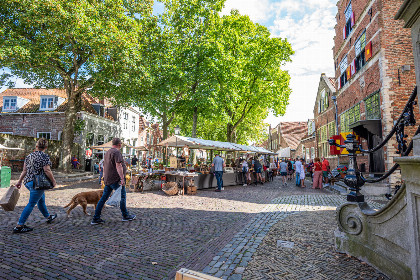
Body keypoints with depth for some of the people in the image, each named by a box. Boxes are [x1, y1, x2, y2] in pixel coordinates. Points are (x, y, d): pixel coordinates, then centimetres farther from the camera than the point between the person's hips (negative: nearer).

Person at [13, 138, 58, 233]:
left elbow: (24, 171, 13)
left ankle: (48, 217, 37)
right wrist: (53, 181, -10)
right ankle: (19, 226, 3)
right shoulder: (45, 156, -13)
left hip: (28, 181, 9)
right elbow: (47, 171, -19)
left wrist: (19, 181, 20)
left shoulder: (29, 156, 10)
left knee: (41, 199, 21)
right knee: (31, 204, -1)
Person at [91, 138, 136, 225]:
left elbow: (104, 167, 23)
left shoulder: (107, 152, 17)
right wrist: (122, 178, -26)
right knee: (122, 197, 4)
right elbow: (118, 166, -23)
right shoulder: (116, 152, -14)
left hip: (107, 180, 9)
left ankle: (96, 219, 13)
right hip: (115, 179, -9)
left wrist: (105, 178, 29)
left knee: (103, 198, 10)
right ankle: (125, 216, 15)